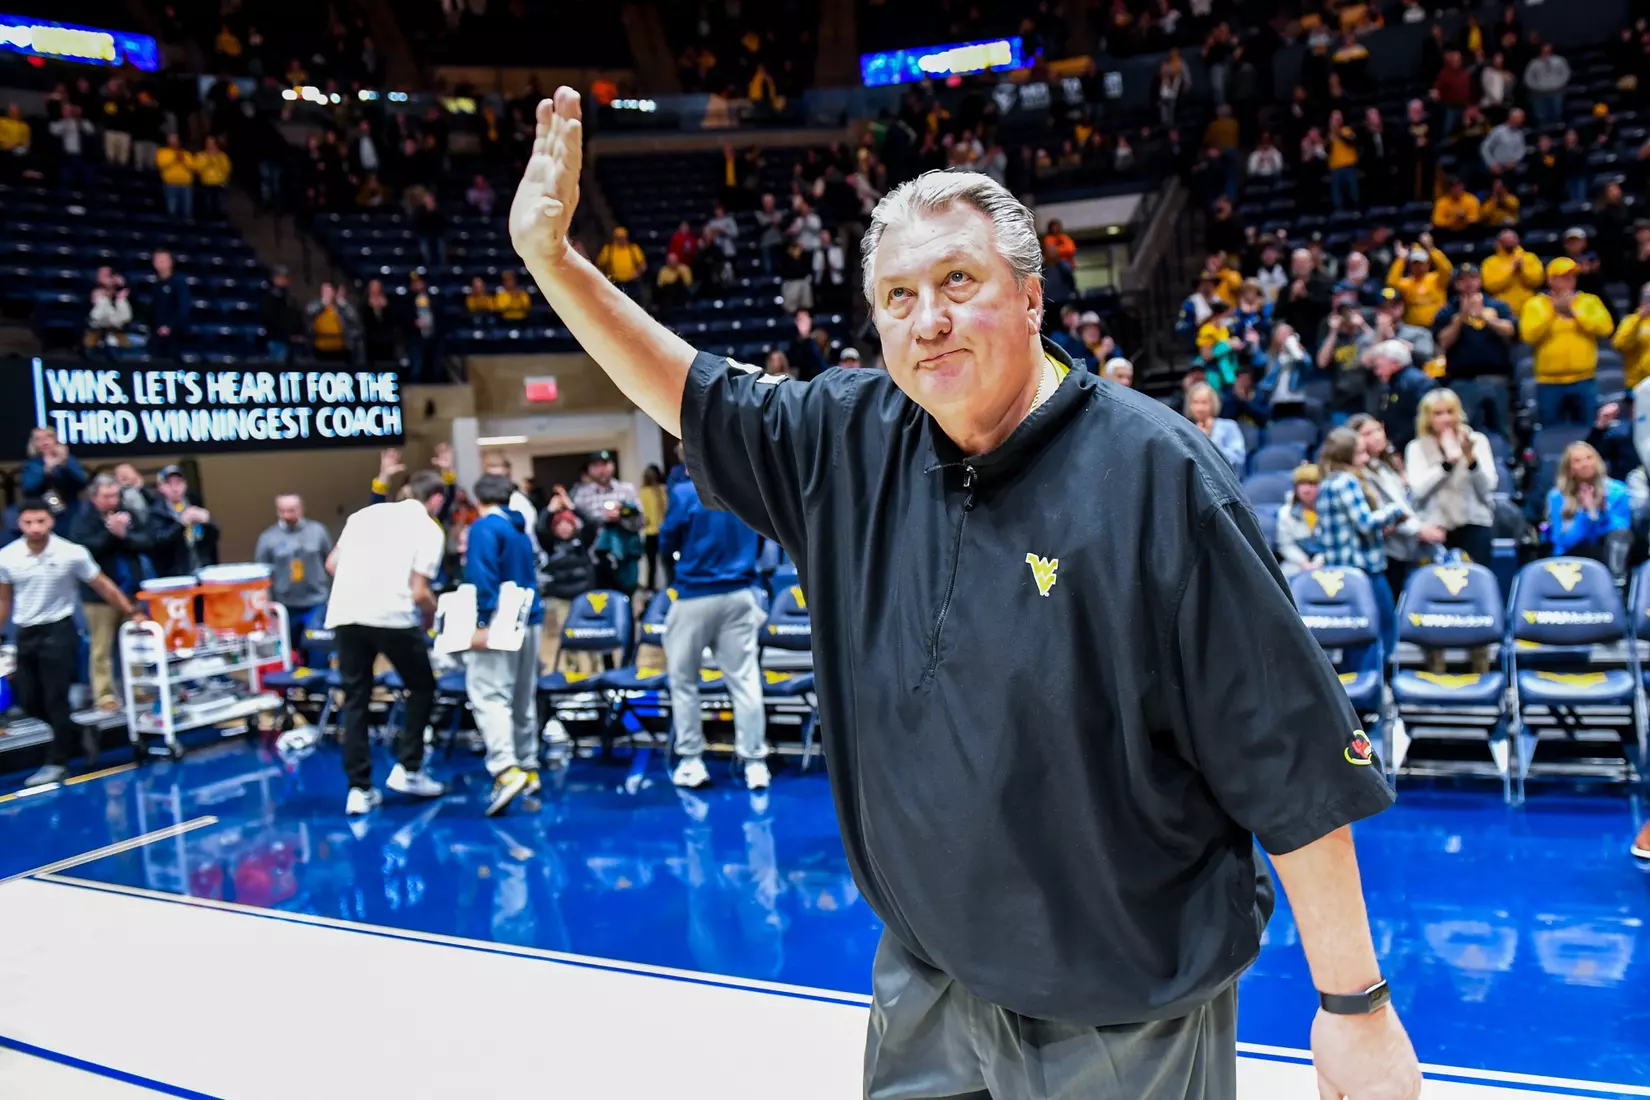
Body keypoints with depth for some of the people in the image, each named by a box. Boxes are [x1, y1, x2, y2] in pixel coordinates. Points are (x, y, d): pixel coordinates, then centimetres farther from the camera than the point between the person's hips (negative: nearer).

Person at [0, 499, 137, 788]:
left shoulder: (72, 553, -13)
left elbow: (103, 586, -2)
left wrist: (132, 613, -3)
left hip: (58, 631, -4)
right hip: (25, 633, 4)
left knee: (55, 699, -3)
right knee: (28, 701, 6)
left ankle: (57, 763, 9)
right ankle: (77, 732, 28)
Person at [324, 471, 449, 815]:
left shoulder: (366, 513, 19)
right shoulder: (429, 528, 4)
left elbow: (332, 564, 19)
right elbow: (418, 592, -5)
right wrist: (435, 612, 14)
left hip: (345, 613, 5)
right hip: (392, 615, -4)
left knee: (355, 700, 13)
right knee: (422, 687, 17)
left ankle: (360, 790, 11)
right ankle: (407, 770, 12)